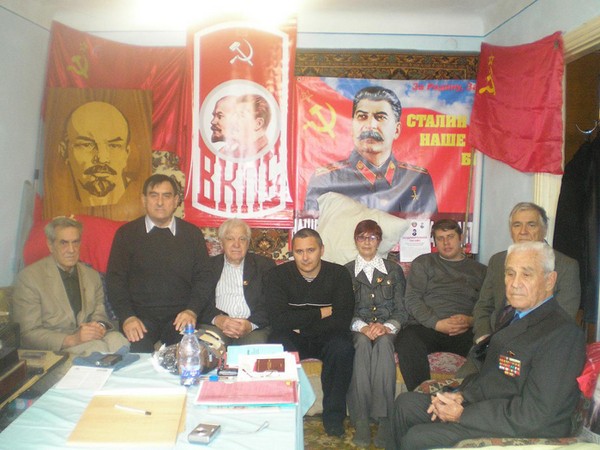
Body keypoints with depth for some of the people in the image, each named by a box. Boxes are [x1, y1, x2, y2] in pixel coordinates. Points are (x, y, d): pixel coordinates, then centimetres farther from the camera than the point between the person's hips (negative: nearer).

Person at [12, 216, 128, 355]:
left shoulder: (92, 275, 13)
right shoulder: (29, 277, -4)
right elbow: (28, 333, -9)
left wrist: (100, 327, -11)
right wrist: (71, 340, -23)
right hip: (54, 350, -5)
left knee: (118, 340, -27)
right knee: (96, 347, -34)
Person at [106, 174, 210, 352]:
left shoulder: (193, 234, 9)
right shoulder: (126, 233, 7)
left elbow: (202, 277, 7)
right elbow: (115, 279, 3)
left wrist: (192, 310, -9)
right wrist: (127, 317, -10)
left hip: (179, 316, 1)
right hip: (140, 314, 0)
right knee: (137, 353, -28)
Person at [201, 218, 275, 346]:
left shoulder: (265, 265, 13)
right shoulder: (209, 265, 16)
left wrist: (251, 324, -12)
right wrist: (216, 319, -13)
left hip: (254, 328, 1)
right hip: (217, 326, 0)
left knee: (257, 342, -31)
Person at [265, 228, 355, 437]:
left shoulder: (339, 274, -8)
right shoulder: (278, 275, -8)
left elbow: (343, 320, -16)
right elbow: (278, 320, -20)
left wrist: (301, 326, -16)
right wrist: (320, 313, -18)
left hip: (326, 337, 0)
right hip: (292, 340, 0)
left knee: (343, 347, -32)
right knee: (277, 345, -32)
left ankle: (333, 414, -9)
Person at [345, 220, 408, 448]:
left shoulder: (394, 270, 14)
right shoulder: (346, 272, 12)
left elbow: (401, 309, 7)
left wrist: (387, 327, -14)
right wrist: (363, 327, -17)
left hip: (387, 330, 0)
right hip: (358, 330, 0)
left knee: (383, 342, -36)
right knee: (363, 342, -36)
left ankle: (383, 417, -37)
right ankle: (361, 419, -37)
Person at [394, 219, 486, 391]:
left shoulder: (479, 270, 23)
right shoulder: (423, 263, 19)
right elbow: (411, 299, 6)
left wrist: (471, 321, -9)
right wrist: (437, 323, -8)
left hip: (464, 332, 1)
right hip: (425, 327, 0)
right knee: (407, 340, -36)